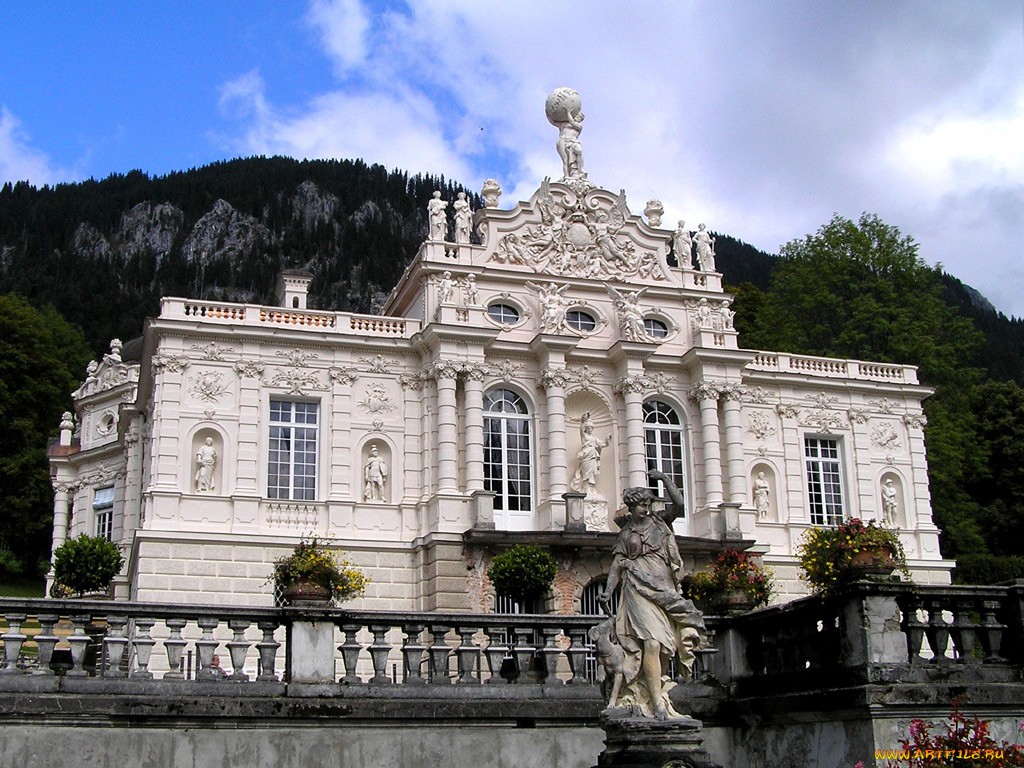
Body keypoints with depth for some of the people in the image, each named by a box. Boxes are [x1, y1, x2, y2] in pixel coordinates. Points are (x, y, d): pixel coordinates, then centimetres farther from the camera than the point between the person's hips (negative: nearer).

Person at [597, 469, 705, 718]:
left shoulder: (659, 521, 17)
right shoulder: (626, 533, 15)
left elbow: (679, 504, 1)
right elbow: (617, 565, 11)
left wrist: (664, 479, 2)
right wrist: (608, 591, -1)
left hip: (665, 590, 3)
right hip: (640, 590, -3)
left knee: (661, 645, -2)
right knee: (651, 642, -17)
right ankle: (658, 703, -22)